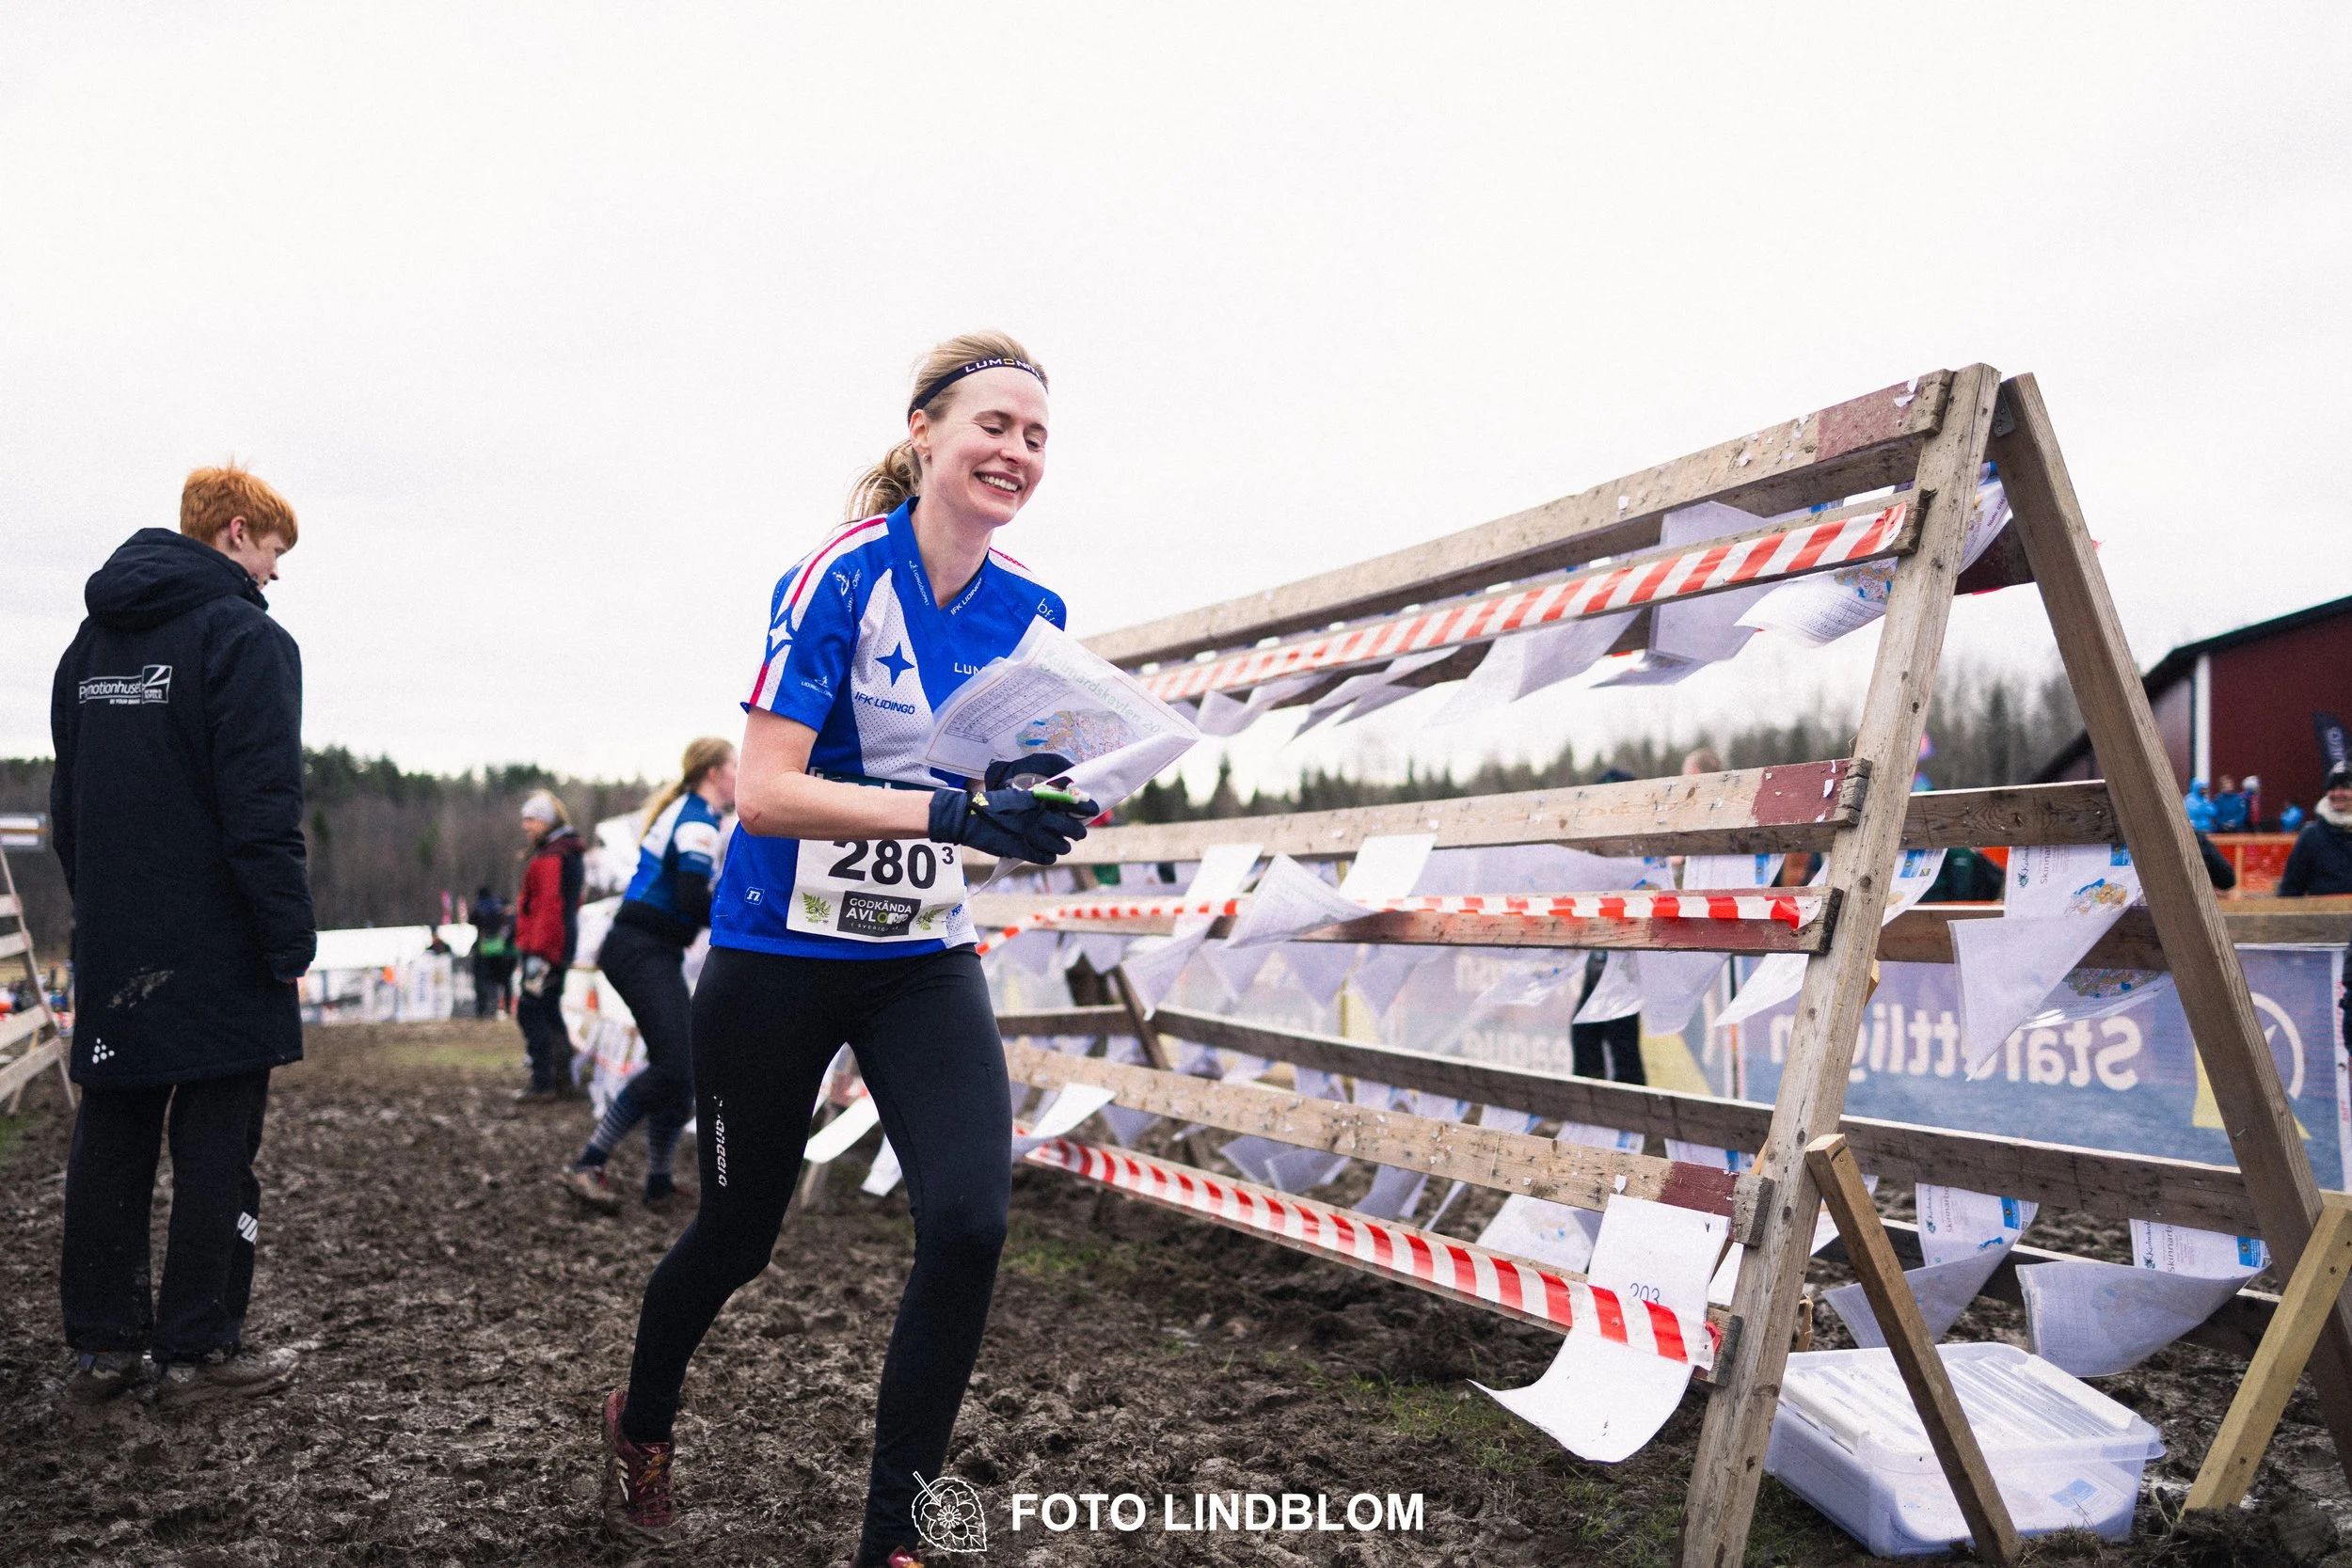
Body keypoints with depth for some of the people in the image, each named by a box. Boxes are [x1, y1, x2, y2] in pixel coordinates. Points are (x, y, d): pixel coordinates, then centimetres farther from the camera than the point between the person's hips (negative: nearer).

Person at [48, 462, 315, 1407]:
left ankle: (101, 1346, 18)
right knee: (215, 1146, 0)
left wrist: (98, 914, 22)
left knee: (109, 1142, 11)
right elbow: (264, 810, -18)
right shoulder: (243, 637, -12)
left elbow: (66, 798, 18)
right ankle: (196, 1353, 5)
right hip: (215, 953, -7)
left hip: (112, 947, 8)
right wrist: (291, 942, -14)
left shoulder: (93, 640, 15)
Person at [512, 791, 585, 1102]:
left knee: (530, 1010, -7)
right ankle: (561, 1076, 20)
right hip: (562, 946, 10)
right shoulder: (568, 854, 17)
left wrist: (538, 953, -25)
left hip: (545, 949, -10)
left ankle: (543, 1082, -7)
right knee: (549, 1011, 16)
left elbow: (550, 907, -23)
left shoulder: (551, 858, -16)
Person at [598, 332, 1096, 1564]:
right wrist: (950, 810, -33)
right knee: (738, 1233, 12)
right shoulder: (841, 577, -17)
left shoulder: (1032, 611, 0)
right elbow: (763, 791, -24)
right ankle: (640, 1424, 46)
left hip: (924, 962, 4)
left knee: (968, 1223, -15)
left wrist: (1044, 809, -12)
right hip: (780, 955, -4)